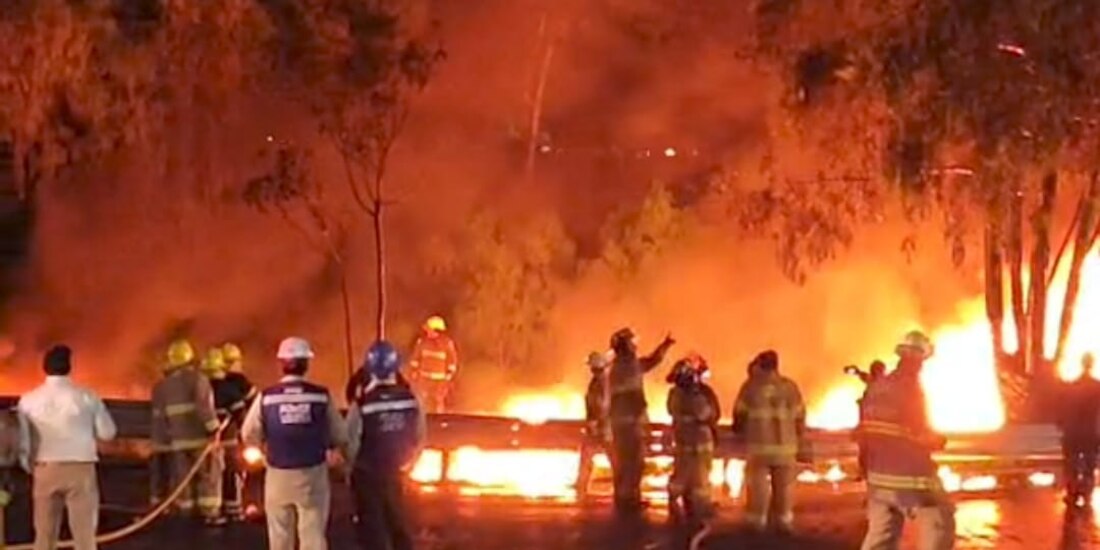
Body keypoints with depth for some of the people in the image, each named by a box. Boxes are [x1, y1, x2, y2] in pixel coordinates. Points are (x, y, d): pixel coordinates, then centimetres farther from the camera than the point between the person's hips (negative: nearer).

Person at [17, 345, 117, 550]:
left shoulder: (29, 400, -1)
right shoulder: (87, 396, -5)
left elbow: (22, 441, 1)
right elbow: (107, 432, 1)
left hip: (45, 470, 2)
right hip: (80, 469, -2)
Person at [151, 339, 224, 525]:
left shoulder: (162, 387, 11)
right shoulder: (197, 380, -8)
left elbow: (159, 417, 12)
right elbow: (204, 407, -20)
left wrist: (162, 441, 17)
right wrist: (213, 429, -19)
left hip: (178, 439, 5)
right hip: (200, 437, -5)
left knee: (182, 476, 10)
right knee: (209, 473, 1)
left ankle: (186, 512, 12)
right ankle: (210, 512, -3)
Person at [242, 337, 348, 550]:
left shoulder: (266, 397, -7)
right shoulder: (321, 396, -8)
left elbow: (249, 435, 0)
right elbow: (339, 436, -3)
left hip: (278, 476, 1)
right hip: (313, 475, -1)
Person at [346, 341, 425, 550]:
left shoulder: (362, 406, -23)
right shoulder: (411, 400, -11)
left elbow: (350, 443, -15)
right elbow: (419, 437, 0)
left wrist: (350, 470, 5)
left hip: (367, 474, -4)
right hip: (394, 472, 4)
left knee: (371, 526, 7)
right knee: (398, 523, 21)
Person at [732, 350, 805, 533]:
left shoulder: (751, 385, -4)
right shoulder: (790, 386, 2)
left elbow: (740, 415, -1)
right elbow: (799, 417, 2)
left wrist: (739, 431, 19)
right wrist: (798, 440, 16)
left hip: (758, 445, -2)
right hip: (785, 445, 2)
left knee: (758, 485, 8)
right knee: (783, 486, 13)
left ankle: (757, 522, 11)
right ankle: (783, 521, 19)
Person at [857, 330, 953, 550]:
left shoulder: (876, 388, 6)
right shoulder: (911, 389, -14)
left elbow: (864, 433, 11)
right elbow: (923, 436, -11)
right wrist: (939, 440, 9)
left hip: (879, 476, 7)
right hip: (911, 476, -7)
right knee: (941, 524, 6)